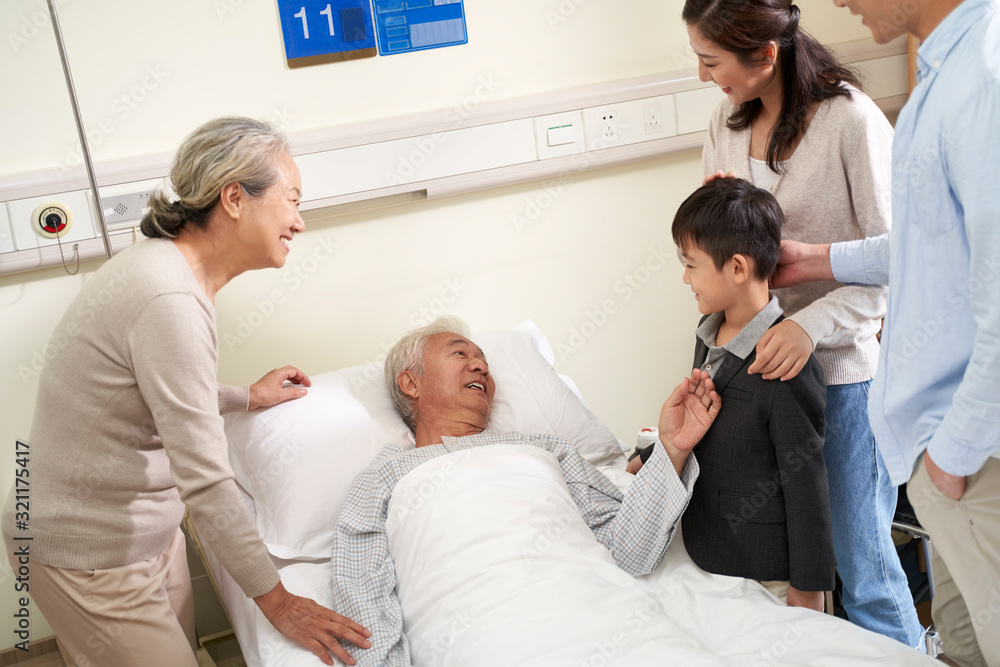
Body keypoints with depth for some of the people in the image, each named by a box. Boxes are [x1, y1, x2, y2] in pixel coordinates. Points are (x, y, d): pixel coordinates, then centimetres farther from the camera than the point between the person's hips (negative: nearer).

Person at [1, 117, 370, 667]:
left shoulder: (164, 265, 2)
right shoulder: (171, 302, -29)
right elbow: (205, 481, -27)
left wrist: (246, 398, 22)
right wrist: (277, 601, -20)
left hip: (147, 527, 9)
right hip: (90, 556, -9)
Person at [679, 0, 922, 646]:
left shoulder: (852, 120, -13)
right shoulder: (727, 124, 7)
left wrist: (813, 324, -26)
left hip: (843, 365, -5)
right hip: (760, 357, 6)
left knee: (860, 560, 4)